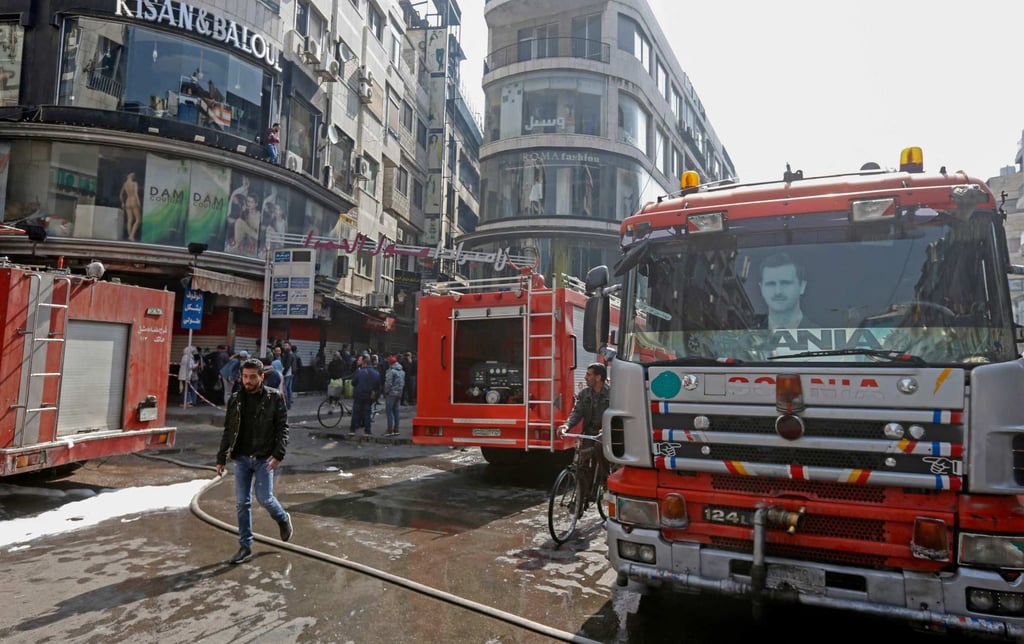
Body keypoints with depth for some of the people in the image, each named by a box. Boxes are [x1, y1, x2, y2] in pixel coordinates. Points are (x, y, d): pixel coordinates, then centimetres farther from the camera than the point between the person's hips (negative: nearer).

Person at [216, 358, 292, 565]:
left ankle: (283, 519, 28)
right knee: (242, 503, 5)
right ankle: (245, 546, 17)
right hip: (241, 458, 4)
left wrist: (278, 454, -18)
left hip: (264, 458, -3)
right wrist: (221, 459, 8)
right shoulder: (236, 399, 5)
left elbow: (282, 428, -7)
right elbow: (228, 431, 11)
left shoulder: (274, 398, -5)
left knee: (264, 498, -4)